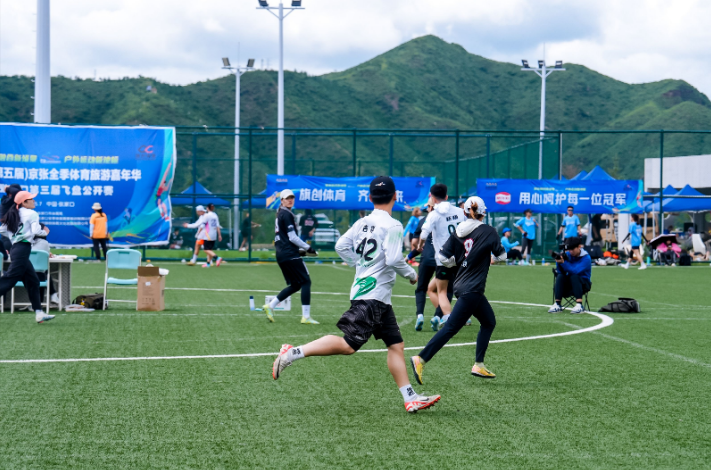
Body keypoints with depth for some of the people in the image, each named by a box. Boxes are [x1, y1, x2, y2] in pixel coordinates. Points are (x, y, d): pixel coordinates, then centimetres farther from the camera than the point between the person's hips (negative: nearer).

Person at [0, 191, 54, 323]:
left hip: (15, 247, 9)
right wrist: (45, 232, 2)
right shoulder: (32, 214, -7)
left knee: (32, 281, 12)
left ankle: (39, 313, 11)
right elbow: (36, 231, -17)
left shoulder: (13, 214, 16)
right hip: (23, 249, -9)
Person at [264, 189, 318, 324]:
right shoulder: (287, 215, -10)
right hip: (290, 254, -10)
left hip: (281, 255, 10)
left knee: (295, 285, 15)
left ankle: (270, 306, 9)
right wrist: (308, 248, -8)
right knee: (306, 281, -6)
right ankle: (306, 316, -11)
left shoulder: (279, 214, 19)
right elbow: (292, 237, -15)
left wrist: (299, 250, 21)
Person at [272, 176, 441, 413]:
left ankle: (410, 399, 10)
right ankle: (294, 352, -13)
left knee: (396, 344, 9)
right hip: (373, 296, -9)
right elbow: (393, 259, -20)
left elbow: (341, 246, 10)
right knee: (349, 345, -12)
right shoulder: (392, 225, -12)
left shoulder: (363, 222, 10)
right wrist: (411, 274, -2)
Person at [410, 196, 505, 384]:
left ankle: (479, 365, 17)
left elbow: (443, 258, 0)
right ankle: (421, 359, -12)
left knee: (489, 322, 18)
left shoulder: (458, 232, 4)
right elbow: (501, 256, -1)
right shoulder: (488, 231, -8)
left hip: (462, 284, 7)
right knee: (451, 327, -6)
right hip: (472, 289, -7)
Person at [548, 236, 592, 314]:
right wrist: (558, 262, -23)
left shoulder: (586, 258, -16)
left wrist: (563, 262, -40)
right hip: (569, 283, 4)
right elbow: (560, 272, -5)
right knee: (560, 276, -24)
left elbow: (575, 271, -30)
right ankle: (557, 304, -31)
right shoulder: (568, 255, -1)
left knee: (574, 276, -34)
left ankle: (579, 305, -45)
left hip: (583, 284, -4)